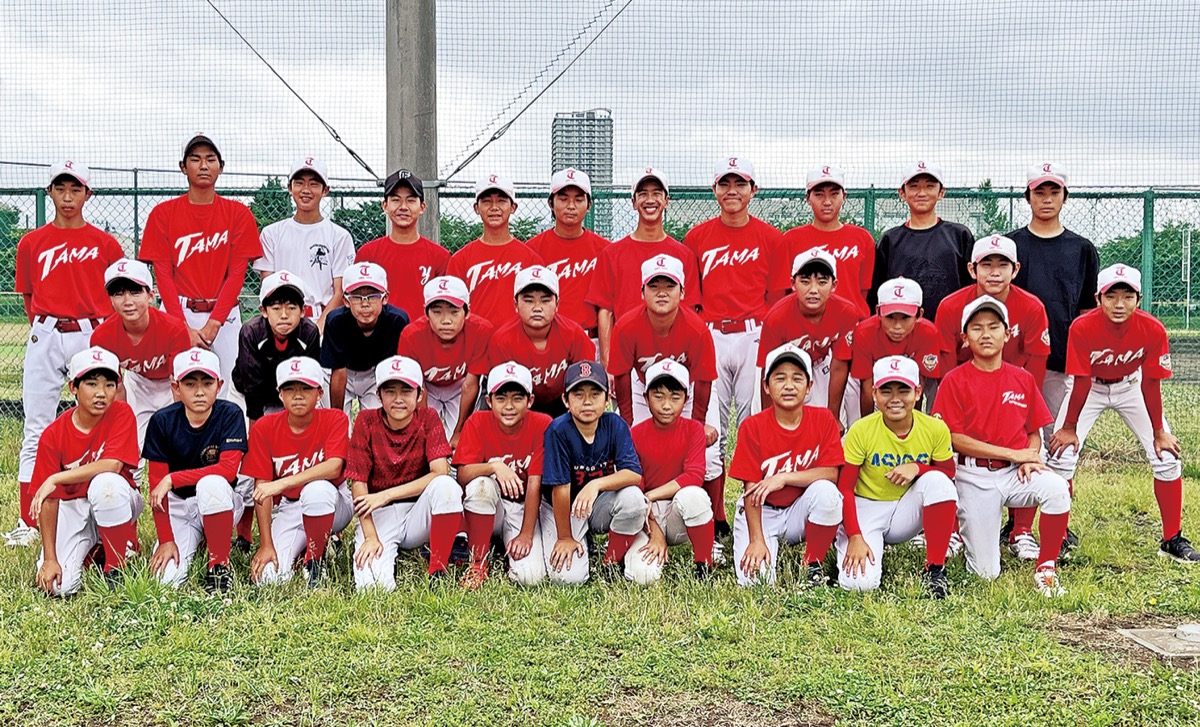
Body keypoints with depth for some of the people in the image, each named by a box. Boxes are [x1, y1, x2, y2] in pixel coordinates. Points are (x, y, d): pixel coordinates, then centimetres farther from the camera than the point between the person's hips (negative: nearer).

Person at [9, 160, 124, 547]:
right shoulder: (32, 243, 8)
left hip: (92, 336, -1)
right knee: (36, 430, 1)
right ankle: (28, 523, 6)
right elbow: (28, 296, 16)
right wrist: (44, 329, 8)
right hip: (45, 339, 1)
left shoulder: (105, 243, 4)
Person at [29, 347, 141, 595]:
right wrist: (49, 559, -16)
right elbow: (49, 499, -11)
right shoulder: (53, 435, -12)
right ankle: (91, 550, 15)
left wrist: (56, 478, -31)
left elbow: (112, 465, -29)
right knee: (59, 586, -19)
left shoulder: (122, 414, -15)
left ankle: (120, 563, -14)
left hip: (116, 502, -1)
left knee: (105, 482, -37)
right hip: (73, 508, 1)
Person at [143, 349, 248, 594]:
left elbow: (228, 469, -25)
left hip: (221, 504, -2)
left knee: (211, 483, -37)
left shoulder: (230, 415, -14)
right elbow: (157, 485, -7)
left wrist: (173, 479, -25)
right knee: (166, 578, -17)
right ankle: (195, 540, 17)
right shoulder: (162, 421, -8)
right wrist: (166, 539, -12)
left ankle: (220, 566, -19)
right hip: (178, 506, 2)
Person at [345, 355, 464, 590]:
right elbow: (358, 482, -9)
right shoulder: (367, 421, -6)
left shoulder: (428, 418, -4)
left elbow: (440, 472, -17)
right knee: (373, 584, -27)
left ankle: (437, 570, -19)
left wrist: (386, 495, -22)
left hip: (418, 511, 1)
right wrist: (371, 537, -18)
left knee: (446, 485, -32)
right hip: (379, 514, -1)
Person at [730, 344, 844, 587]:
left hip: (801, 512, 2)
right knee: (754, 580, -22)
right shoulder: (752, 427, -12)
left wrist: (784, 478, -25)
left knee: (825, 491, -31)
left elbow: (832, 474, -16)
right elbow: (751, 490, -13)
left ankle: (814, 567, -9)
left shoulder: (823, 419, -7)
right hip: (762, 513, -1)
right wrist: (757, 540, -21)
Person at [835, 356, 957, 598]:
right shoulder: (861, 430, -16)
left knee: (937, 481, -28)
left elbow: (948, 473, 2)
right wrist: (855, 537, -21)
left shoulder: (935, 429, -10)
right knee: (859, 583, -25)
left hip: (906, 509, 3)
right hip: (866, 509, -2)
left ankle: (935, 568, -14)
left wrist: (917, 467, -19)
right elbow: (844, 488, -12)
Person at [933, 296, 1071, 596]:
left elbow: (1034, 432, 11)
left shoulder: (1023, 379, 6)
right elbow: (954, 438, -11)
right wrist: (1012, 453, -13)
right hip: (975, 478, -3)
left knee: (1057, 489, -33)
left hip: (1015, 473, 3)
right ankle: (957, 526, 29)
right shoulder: (955, 381, -4)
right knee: (986, 573, -5)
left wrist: (1029, 460, -12)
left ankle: (1046, 568, -12)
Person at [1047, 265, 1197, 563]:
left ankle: (1173, 540, 11)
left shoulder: (1153, 330, -26)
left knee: (1167, 456, -5)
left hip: (1131, 386, 2)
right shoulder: (1082, 328, -31)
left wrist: (1158, 432, -8)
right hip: (1090, 387, -2)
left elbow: (1151, 384, -16)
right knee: (1062, 454, -15)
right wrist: (1069, 427, -14)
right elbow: (1081, 382, -22)